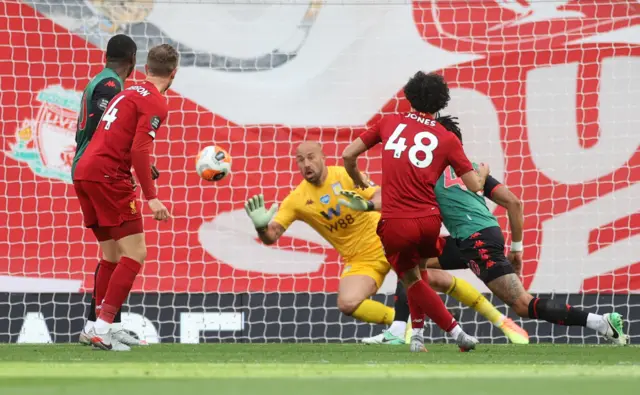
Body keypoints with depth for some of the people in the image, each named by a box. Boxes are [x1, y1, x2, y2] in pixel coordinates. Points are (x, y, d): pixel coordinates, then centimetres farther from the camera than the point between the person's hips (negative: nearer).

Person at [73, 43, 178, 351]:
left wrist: (143, 169, 34)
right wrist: (151, 197, -20)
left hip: (84, 171, 9)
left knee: (113, 254, 17)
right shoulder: (155, 103, -7)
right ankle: (102, 329, -17)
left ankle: (99, 325, 16)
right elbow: (139, 150, -18)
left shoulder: (130, 92, 20)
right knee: (135, 254, -8)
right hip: (108, 175, -9)